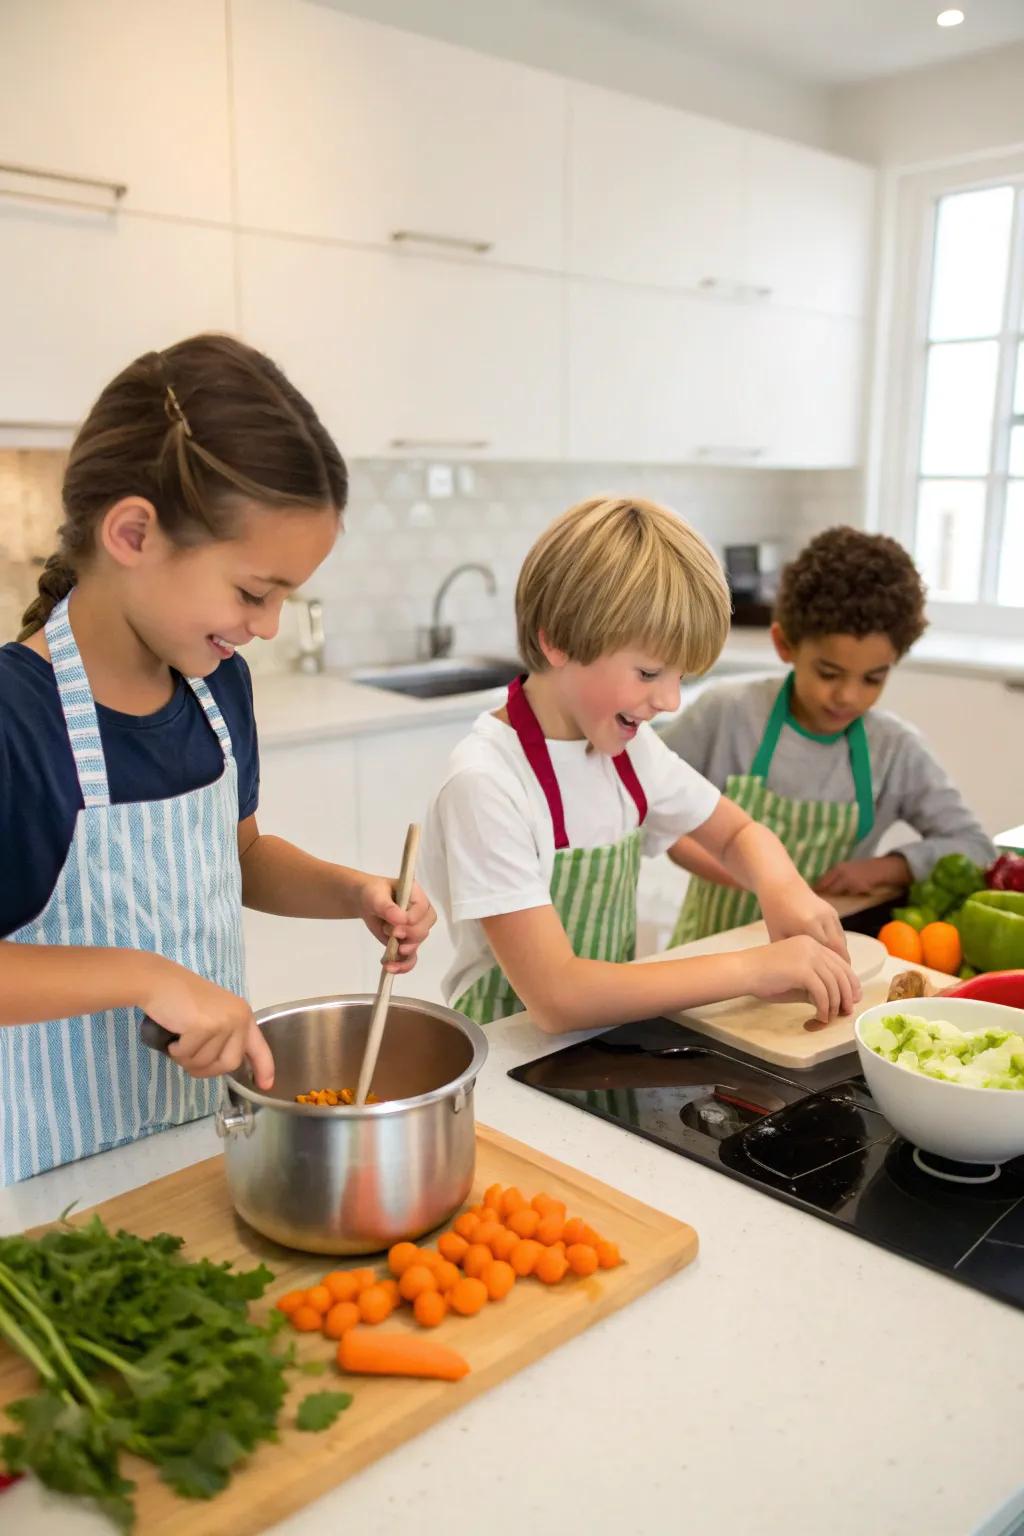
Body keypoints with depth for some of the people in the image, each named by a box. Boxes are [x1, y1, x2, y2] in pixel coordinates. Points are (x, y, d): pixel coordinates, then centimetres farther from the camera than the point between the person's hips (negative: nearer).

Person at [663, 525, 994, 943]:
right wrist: (693, 851, -17)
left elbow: (974, 847, 3)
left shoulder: (896, 751, -6)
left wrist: (883, 868, -12)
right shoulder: (726, 713, -12)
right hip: (714, 948, -2)